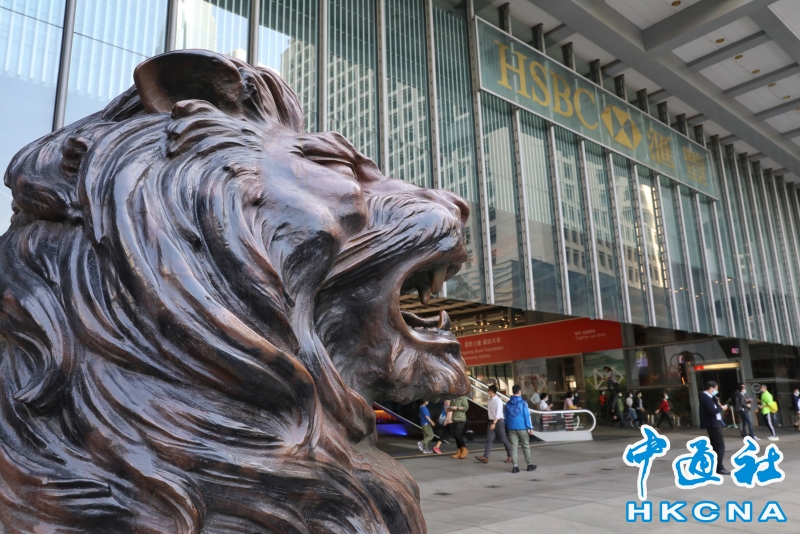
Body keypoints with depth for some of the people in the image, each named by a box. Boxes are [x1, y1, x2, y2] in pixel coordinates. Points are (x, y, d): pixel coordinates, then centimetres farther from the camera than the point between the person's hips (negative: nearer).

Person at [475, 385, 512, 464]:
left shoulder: (498, 401, -16)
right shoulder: (490, 400, 8)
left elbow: (498, 413, -23)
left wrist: (494, 423, -30)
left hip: (498, 421, -7)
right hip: (491, 421, 7)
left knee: (503, 439, 3)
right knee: (489, 439, -1)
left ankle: (510, 456, 18)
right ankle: (485, 457, -7)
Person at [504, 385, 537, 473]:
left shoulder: (508, 404, 7)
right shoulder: (523, 403, -7)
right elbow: (527, 415, -9)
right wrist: (530, 427, -5)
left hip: (512, 428, 3)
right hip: (522, 427, -3)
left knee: (513, 447, 3)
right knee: (526, 446, 9)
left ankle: (515, 466, 0)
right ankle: (529, 465, 17)